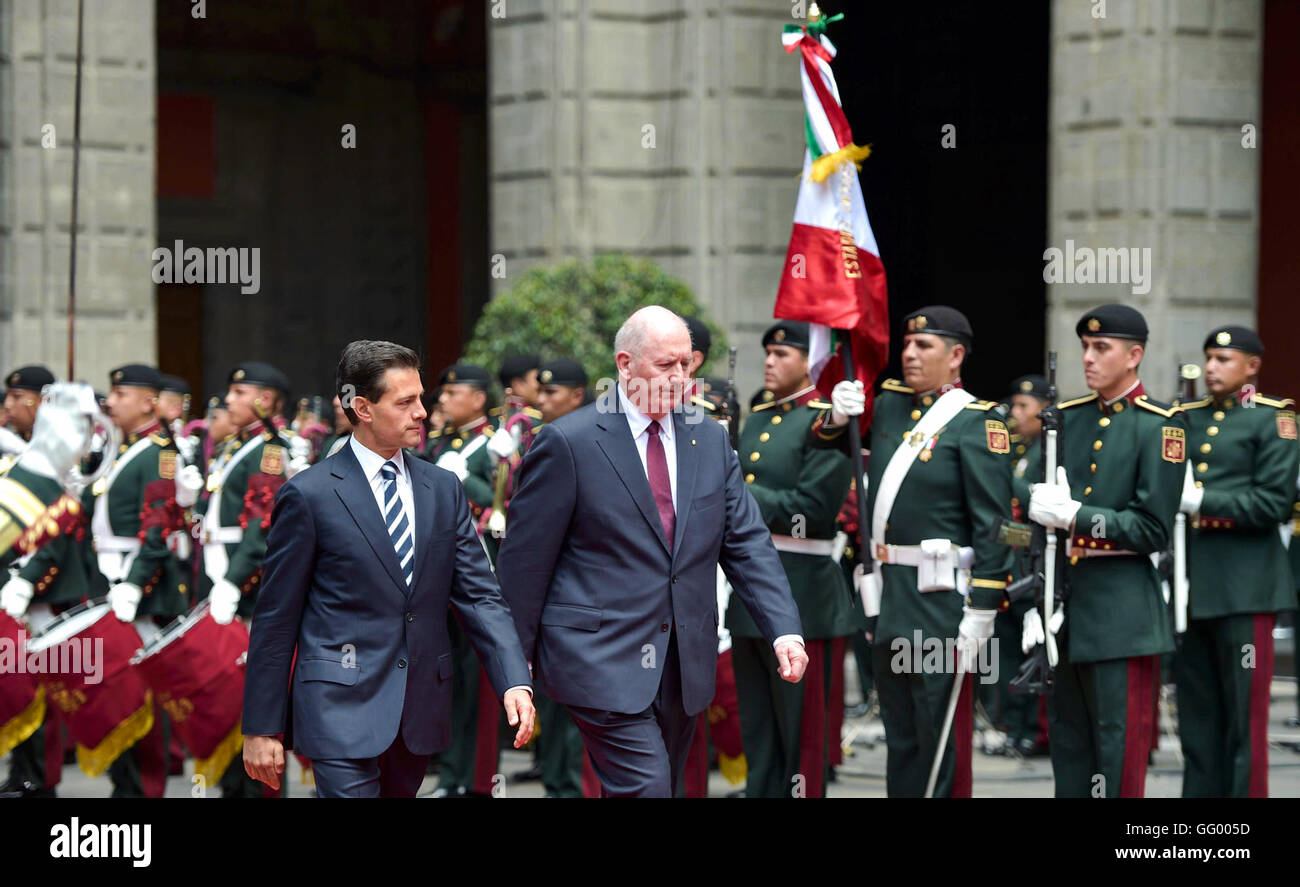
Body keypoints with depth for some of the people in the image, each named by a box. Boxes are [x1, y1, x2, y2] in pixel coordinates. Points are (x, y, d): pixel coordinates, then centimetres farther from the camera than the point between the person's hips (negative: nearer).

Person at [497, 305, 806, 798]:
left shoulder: (710, 440, 10)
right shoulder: (567, 443, -7)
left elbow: (747, 543, 8)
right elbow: (525, 558, -4)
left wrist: (784, 629, -6)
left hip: (685, 664, 6)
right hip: (602, 662, -6)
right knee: (646, 790, -17)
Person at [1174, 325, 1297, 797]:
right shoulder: (1187, 418, 14)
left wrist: (1199, 501, -16)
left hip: (1243, 586, -6)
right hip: (1190, 586, 6)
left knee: (1244, 717, -2)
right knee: (1197, 717, 9)